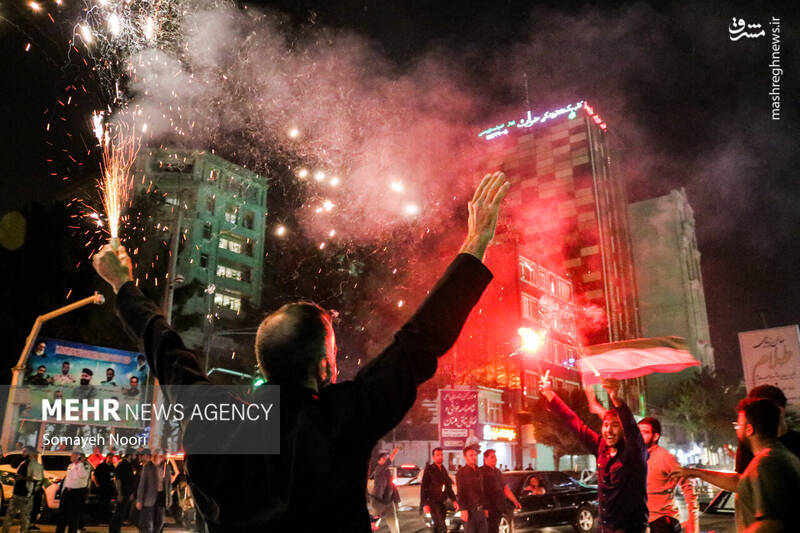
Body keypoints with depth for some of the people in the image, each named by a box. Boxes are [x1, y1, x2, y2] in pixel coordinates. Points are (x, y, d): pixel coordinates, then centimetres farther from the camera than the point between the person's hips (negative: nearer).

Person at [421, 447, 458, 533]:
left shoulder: (444, 470, 16)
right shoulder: (429, 469, -5)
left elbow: (449, 487, 22)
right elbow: (423, 488, -9)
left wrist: (453, 500, 12)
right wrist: (425, 504, -17)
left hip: (443, 503, 7)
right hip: (433, 502, -7)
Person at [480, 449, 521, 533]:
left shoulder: (498, 472, 18)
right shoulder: (481, 472, -9)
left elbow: (505, 488, 23)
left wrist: (515, 501, 18)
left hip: (499, 507, 8)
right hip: (490, 508, -8)